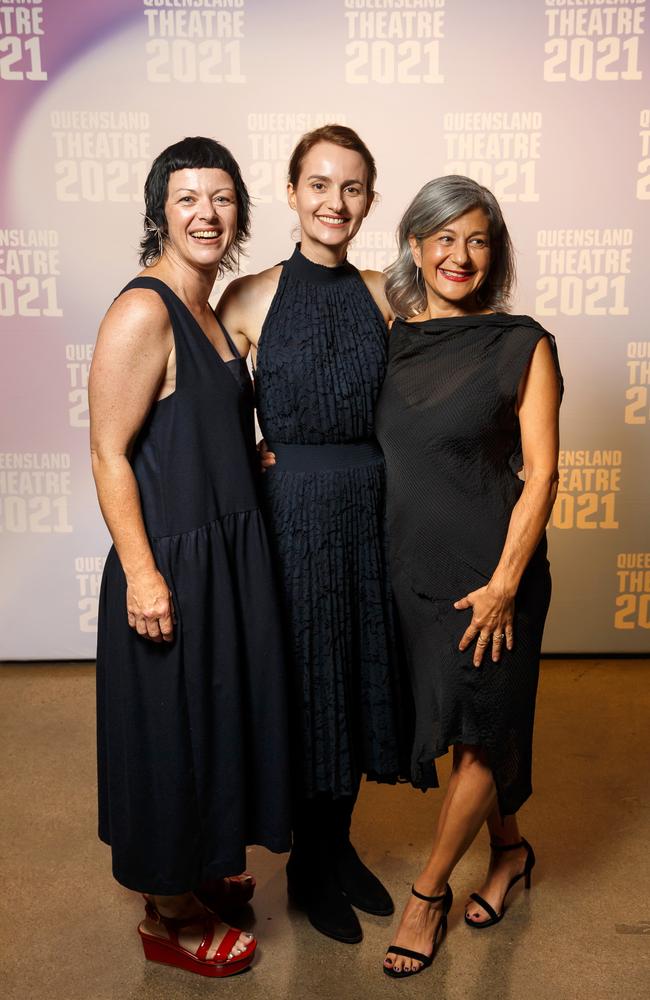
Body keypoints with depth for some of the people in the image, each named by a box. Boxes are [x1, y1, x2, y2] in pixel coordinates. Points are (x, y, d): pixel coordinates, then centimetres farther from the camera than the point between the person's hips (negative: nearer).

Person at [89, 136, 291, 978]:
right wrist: (141, 574, -22)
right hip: (171, 563, -9)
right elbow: (108, 453, -19)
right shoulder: (143, 312, -17)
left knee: (219, 714, 21)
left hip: (228, 553, 9)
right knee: (171, 730, 7)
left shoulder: (212, 308, 10)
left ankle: (201, 869, 45)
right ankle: (167, 917, 30)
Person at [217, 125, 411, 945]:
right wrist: (250, 455, -12)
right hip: (293, 509, -4)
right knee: (308, 682, 7)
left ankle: (341, 846, 36)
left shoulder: (382, 293, 6)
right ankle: (310, 863, 31)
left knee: (363, 673, 13)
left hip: (372, 507, 4)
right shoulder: (251, 297, -4)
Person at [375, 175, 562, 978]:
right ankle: (509, 849, 40)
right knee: (461, 723, 16)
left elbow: (540, 471, -9)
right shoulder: (387, 338, 4)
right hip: (412, 564, 4)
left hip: (488, 568, -4)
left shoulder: (523, 345, -6)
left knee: (478, 730, 5)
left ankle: (428, 890, 26)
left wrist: (505, 581, -15)